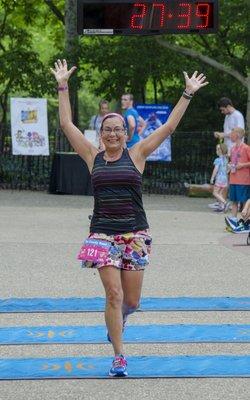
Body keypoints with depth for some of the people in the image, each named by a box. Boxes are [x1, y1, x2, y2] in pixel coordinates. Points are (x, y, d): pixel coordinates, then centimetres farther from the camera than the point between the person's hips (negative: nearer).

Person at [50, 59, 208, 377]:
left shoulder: (136, 155, 4)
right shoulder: (93, 157, 5)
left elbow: (169, 127, 3)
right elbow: (67, 124, 5)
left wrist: (188, 94, 1)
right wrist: (63, 86, 4)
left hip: (134, 235, 1)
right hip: (103, 234, -1)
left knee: (131, 300, 6)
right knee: (114, 295, -9)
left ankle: (116, 320, 42)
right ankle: (119, 357, 0)